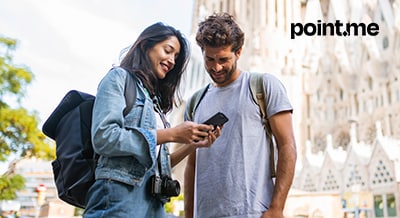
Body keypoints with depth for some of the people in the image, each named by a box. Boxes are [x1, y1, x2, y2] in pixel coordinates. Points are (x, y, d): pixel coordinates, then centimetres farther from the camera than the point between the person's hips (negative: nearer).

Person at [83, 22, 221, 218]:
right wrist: (171, 134, -14)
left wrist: (193, 145, 4)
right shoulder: (119, 78, 1)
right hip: (120, 198, -7)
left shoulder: (154, 99, 19)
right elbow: (103, 138, -15)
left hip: (153, 202, 7)